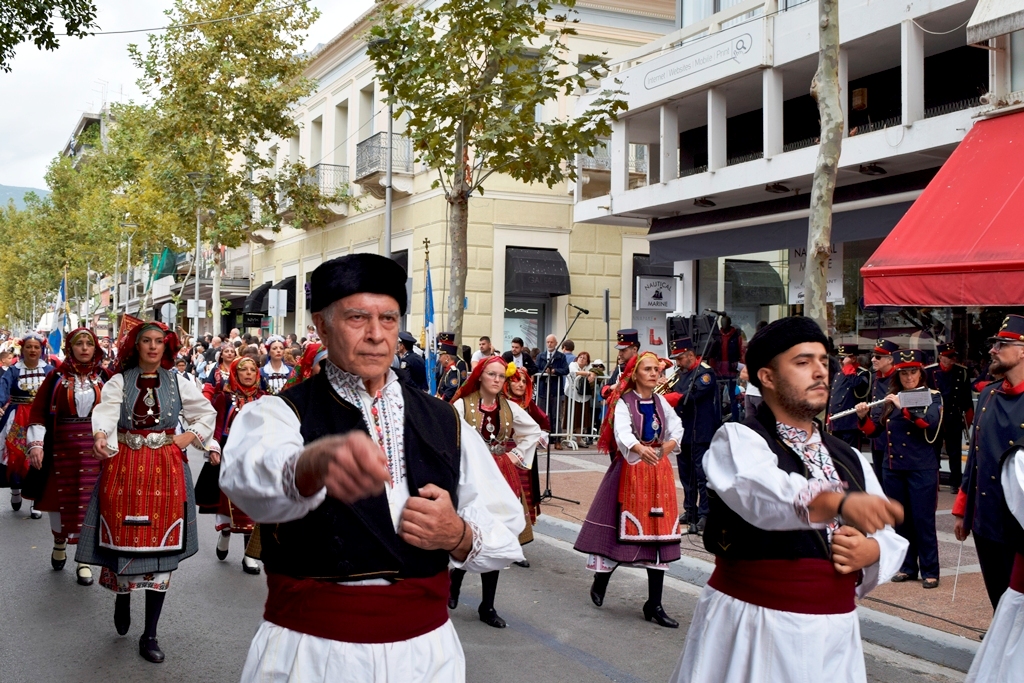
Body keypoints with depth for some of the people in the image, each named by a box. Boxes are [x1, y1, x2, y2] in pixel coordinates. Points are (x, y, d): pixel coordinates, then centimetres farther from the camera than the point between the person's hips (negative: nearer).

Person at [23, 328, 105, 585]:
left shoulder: (105, 378, 1)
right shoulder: (56, 377, 1)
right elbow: (38, 411, -1)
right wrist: (36, 443, -10)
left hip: (96, 449, -1)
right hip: (62, 448, 1)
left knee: (89, 500, 1)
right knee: (59, 497, 14)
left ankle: (84, 559, 12)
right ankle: (59, 543, 40)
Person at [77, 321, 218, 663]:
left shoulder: (177, 382, 8)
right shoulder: (119, 381, 3)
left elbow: (207, 413, 18)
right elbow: (106, 411, -17)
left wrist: (188, 438, 3)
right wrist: (100, 435, -37)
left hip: (166, 469, 1)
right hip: (125, 467, -1)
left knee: (161, 546, 0)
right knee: (124, 539, -2)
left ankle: (150, 635, 9)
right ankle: (122, 595, 35)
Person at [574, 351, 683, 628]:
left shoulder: (661, 402, 11)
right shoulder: (623, 402, -7)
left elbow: (676, 426, 2)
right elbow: (622, 432, -24)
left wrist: (670, 444, -20)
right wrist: (640, 449, -44)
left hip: (659, 471, 5)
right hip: (630, 469, -5)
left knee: (658, 532, 2)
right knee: (624, 530, -4)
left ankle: (654, 605, 7)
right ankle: (600, 580, 26)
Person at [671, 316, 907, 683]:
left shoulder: (849, 458, 12)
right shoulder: (737, 440, -8)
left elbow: (891, 538, 13)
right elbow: (763, 493, -30)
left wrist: (872, 552, -11)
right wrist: (838, 502, -48)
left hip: (835, 633, 5)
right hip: (750, 633, -5)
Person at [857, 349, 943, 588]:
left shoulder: (932, 396, -2)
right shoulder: (890, 399, 9)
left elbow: (931, 422, -22)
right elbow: (874, 430, 7)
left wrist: (903, 406, -26)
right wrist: (863, 416, -11)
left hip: (921, 469, -4)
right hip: (892, 468, 5)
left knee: (923, 520, -3)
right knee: (900, 520, 10)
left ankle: (930, 571, 6)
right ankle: (907, 567, 20)